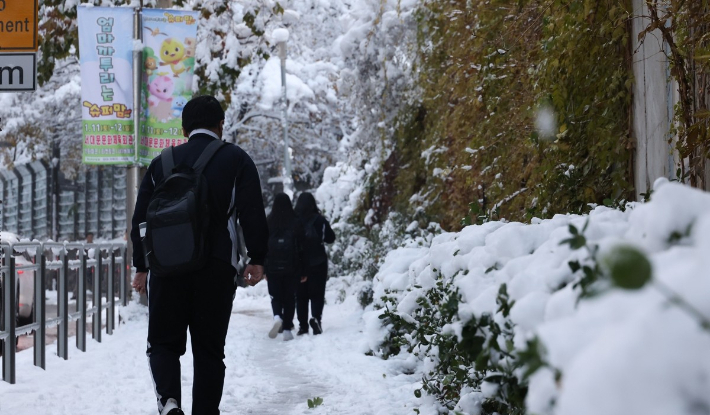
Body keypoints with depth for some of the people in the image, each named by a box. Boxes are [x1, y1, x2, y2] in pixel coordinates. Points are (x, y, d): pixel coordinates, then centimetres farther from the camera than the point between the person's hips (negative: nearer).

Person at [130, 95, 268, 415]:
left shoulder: (161, 163, 13)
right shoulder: (235, 160, 4)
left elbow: (140, 218, 12)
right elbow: (253, 213, -5)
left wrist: (141, 266, 18)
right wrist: (256, 259, -1)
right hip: (216, 269, -1)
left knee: (163, 342, 10)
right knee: (209, 349, 7)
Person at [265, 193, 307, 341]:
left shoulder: (268, 223, -1)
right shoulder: (295, 223, -3)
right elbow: (301, 247, -1)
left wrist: (263, 268, 7)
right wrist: (302, 271, 5)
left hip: (273, 267, 0)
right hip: (291, 267, 0)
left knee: (276, 296, 10)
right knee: (289, 297, 8)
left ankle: (277, 317, -19)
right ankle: (287, 329, 3)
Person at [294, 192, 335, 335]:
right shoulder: (319, 220, -8)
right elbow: (331, 238, 2)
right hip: (318, 263, -1)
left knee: (301, 294, 10)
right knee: (317, 293, 4)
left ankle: (303, 325, 6)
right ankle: (316, 317, -19)